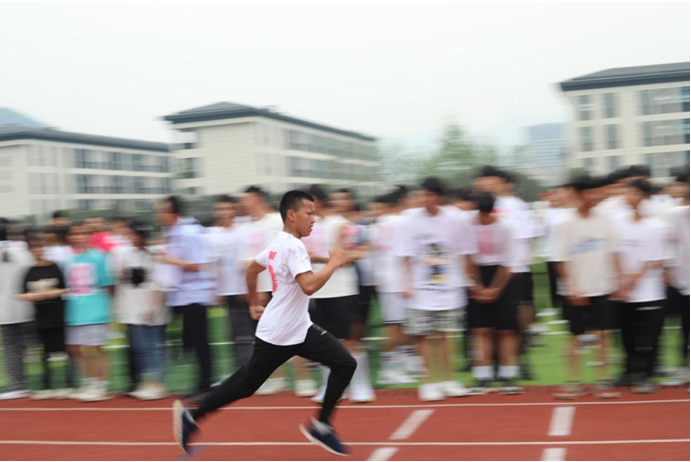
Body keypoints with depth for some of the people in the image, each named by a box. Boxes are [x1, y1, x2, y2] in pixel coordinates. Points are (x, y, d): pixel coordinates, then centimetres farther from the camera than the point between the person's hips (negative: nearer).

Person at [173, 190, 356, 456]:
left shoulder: (279, 244, 10)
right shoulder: (293, 246, -20)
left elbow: (251, 270, 24)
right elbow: (309, 286, -33)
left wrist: (255, 303, 30)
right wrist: (334, 264, -20)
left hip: (300, 330, 10)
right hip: (277, 335, -10)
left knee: (345, 364, 1)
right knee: (246, 384, 0)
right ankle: (191, 416, 18)